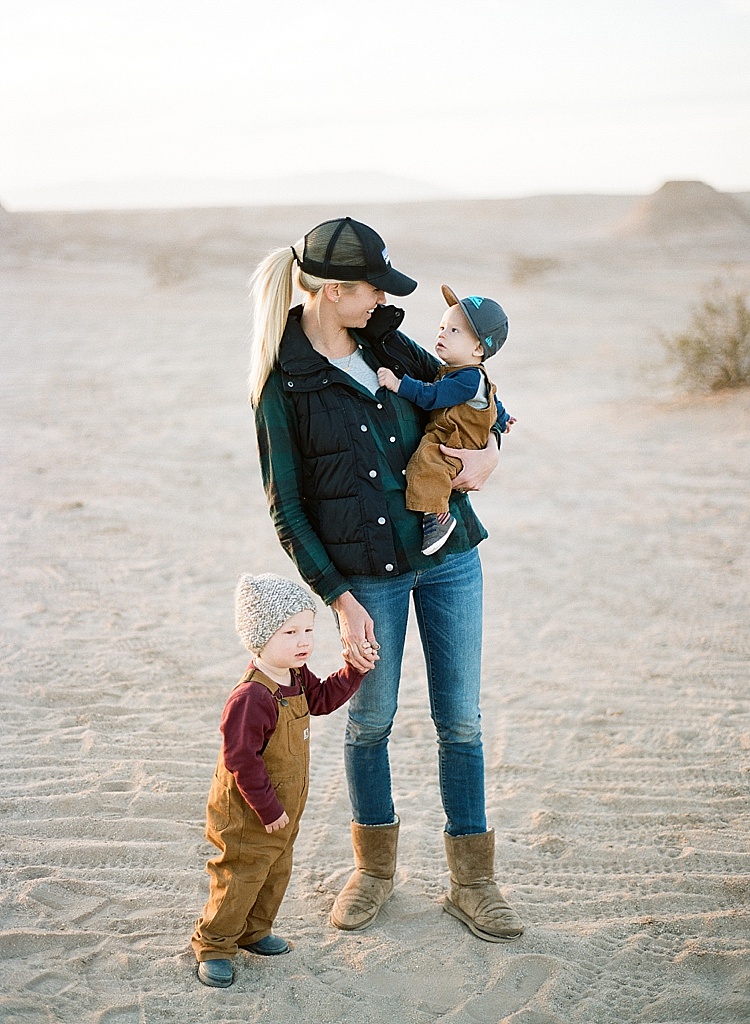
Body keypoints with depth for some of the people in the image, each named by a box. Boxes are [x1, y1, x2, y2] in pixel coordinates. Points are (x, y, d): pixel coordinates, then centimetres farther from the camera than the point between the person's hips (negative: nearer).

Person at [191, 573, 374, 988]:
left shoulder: (296, 677, -1)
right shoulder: (251, 697, -32)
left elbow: (322, 698, 19)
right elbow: (240, 759, -29)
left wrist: (355, 670, 4)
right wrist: (268, 809, -23)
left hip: (282, 810, 9)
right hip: (249, 815, -9)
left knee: (276, 872, 22)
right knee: (241, 878, 3)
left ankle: (253, 931, 42)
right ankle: (213, 946, 21)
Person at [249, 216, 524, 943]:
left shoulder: (383, 342, 4)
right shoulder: (282, 382, -9)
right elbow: (287, 508, -7)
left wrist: (488, 450, -2)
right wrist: (339, 600, -11)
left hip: (448, 554, 4)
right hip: (366, 574, -4)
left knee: (460, 720, 8)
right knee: (370, 718, 10)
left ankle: (472, 882, 22)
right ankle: (374, 868, 33)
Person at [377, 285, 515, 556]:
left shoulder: (469, 379, -17)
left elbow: (430, 397, -23)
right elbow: (493, 400, 34)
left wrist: (398, 384, -26)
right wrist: (502, 419, 53)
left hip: (455, 447, -12)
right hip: (438, 437, 12)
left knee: (426, 461, -33)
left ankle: (435, 516, -36)